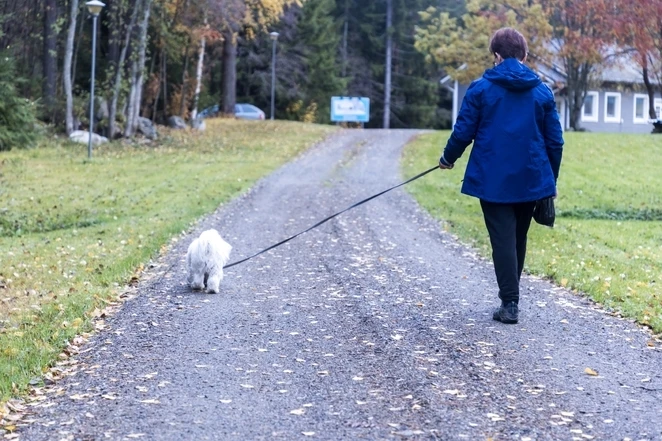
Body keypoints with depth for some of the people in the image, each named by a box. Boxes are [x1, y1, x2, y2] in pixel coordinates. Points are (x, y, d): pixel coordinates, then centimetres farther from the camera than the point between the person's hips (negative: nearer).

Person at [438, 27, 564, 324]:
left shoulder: (481, 88, -4)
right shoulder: (542, 91, 4)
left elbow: (463, 132, -4)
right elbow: (555, 141, 5)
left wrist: (448, 158, 15)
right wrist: (552, 180, 15)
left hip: (493, 180, -3)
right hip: (531, 180, 3)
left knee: (503, 240, -1)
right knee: (519, 239, 17)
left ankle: (510, 304, -6)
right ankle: (510, 296, 28)